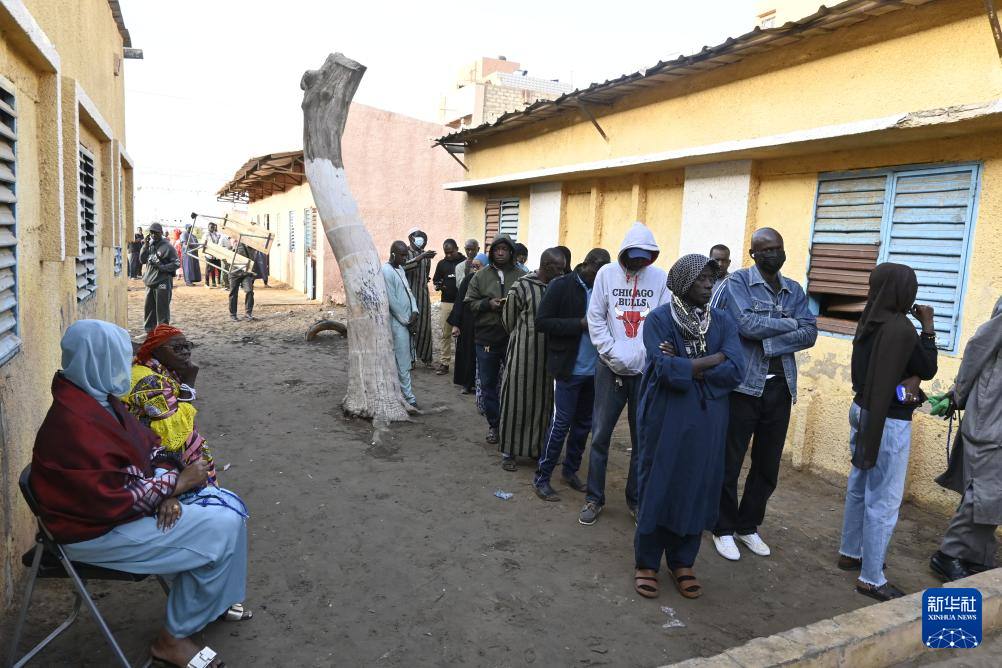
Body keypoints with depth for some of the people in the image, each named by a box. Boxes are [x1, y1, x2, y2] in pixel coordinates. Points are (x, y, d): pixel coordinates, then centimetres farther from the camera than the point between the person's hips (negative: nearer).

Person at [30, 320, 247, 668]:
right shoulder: (74, 426, -29)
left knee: (228, 509, 3)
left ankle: (211, 599, 24)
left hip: (118, 506, 9)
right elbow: (114, 500, -28)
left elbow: (147, 444, 7)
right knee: (221, 530, -14)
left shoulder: (98, 399, 2)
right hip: (98, 531, -9)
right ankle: (173, 637, 4)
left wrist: (168, 488, -10)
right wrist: (176, 484, -18)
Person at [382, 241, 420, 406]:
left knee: (404, 359, 12)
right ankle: (408, 396, 2)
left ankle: (400, 391, 19)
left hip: (407, 321, 9)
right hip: (398, 323, -9)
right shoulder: (387, 271, -15)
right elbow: (392, 301, -17)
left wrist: (415, 312, -4)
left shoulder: (400, 270, 14)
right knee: (403, 362, -4)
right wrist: (406, 320, -12)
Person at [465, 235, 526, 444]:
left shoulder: (521, 276, -1)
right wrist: (487, 304, -13)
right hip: (486, 338, 2)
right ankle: (493, 425, 26)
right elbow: (470, 303, 4)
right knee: (488, 385, 10)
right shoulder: (481, 276, 3)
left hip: (514, 339, -1)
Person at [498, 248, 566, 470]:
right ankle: (508, 452, 16)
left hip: (547, 355, 5)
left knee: (543, 402, 11)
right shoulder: (522, 287, -11)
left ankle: (536, 448, 26)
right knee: (516, 401, 4)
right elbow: (508, 320, 1)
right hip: (523, 352, -4)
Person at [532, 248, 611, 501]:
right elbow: (541, 322, -12)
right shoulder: (560, 286, -8)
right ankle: (541, 477, 11)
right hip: (569, 368, -5)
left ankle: (570, 470, 29)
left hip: (594, 369, 5)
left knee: (584, 423, 13)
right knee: (561, 423, -2)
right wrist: (579, 324, -19)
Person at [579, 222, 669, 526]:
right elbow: (595, 319, -1)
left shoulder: (661, 278, 0)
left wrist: (643, 356, -17)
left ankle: (636, 498, 24)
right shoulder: (607, 273, 1)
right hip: (611, 368, 0)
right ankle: (594, 498, 18)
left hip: (647, 371, 0)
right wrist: (615, 355, -10)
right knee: (600, 434, 4)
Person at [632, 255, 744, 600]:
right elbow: (666, 370, -20)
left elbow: (735, 371, -10)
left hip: (707, 421, 4)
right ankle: (647, 562, 21)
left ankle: (682, 562, 29)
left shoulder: (723, 321, 3)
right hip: (665, 418, -3)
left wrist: (683, 366, -15)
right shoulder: (659, 319, -7)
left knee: (696, 489, 11)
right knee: (657, 487, 5)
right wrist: (714, 358, -11)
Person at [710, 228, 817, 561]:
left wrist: (768, 341, -15)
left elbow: (810, 334, -1)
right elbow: (745, 324, -21)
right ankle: (724, 529, 21)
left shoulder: (794, 290, 11)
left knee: (768, 466, 14)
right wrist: (789, 323, -8)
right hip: (743, 386, -5)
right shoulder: (737, 282, -5)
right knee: (729, 463, 5)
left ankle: (748, 526, 31)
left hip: (781, 388, 5)